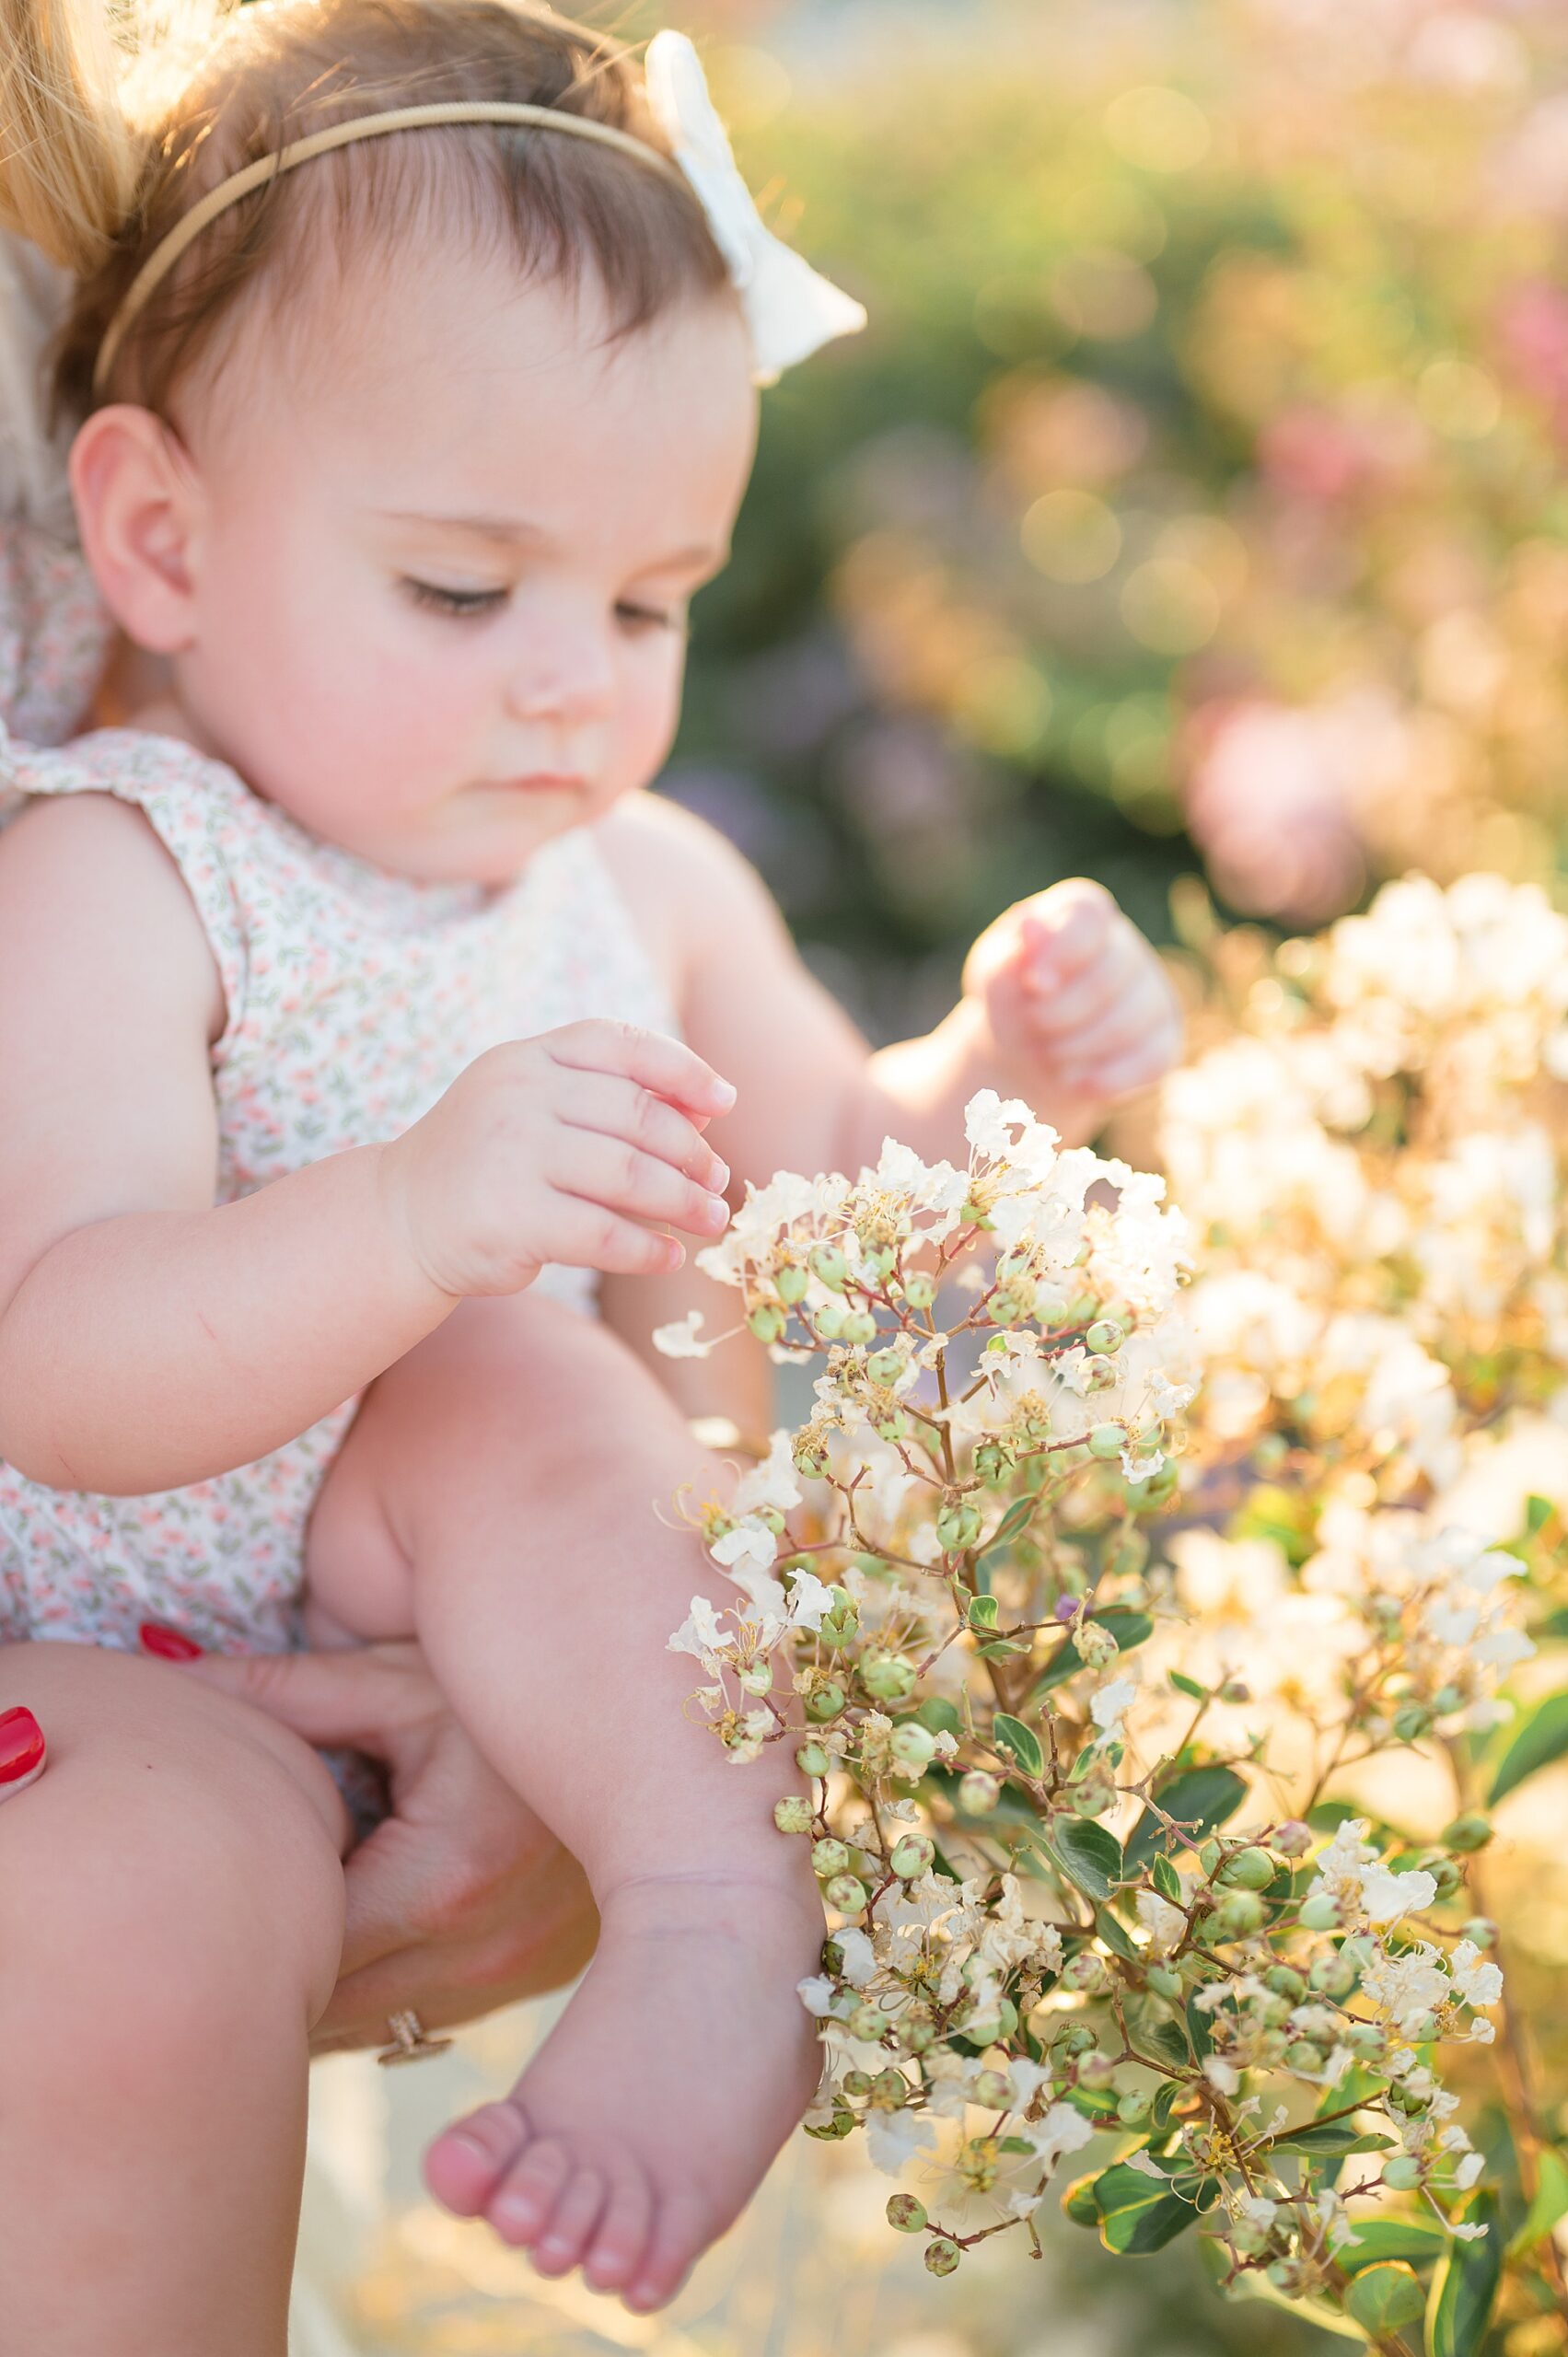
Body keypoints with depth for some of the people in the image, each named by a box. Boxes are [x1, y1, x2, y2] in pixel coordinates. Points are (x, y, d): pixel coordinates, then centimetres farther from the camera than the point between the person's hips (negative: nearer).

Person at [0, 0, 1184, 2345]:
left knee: (508, 1383, -27)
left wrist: (992, 1076, -4)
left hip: (470, 1591, 4)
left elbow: (818, 1182, 19)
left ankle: (720, 1926, -35)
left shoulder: (643, 883, 4)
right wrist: (411, 1218, -48)